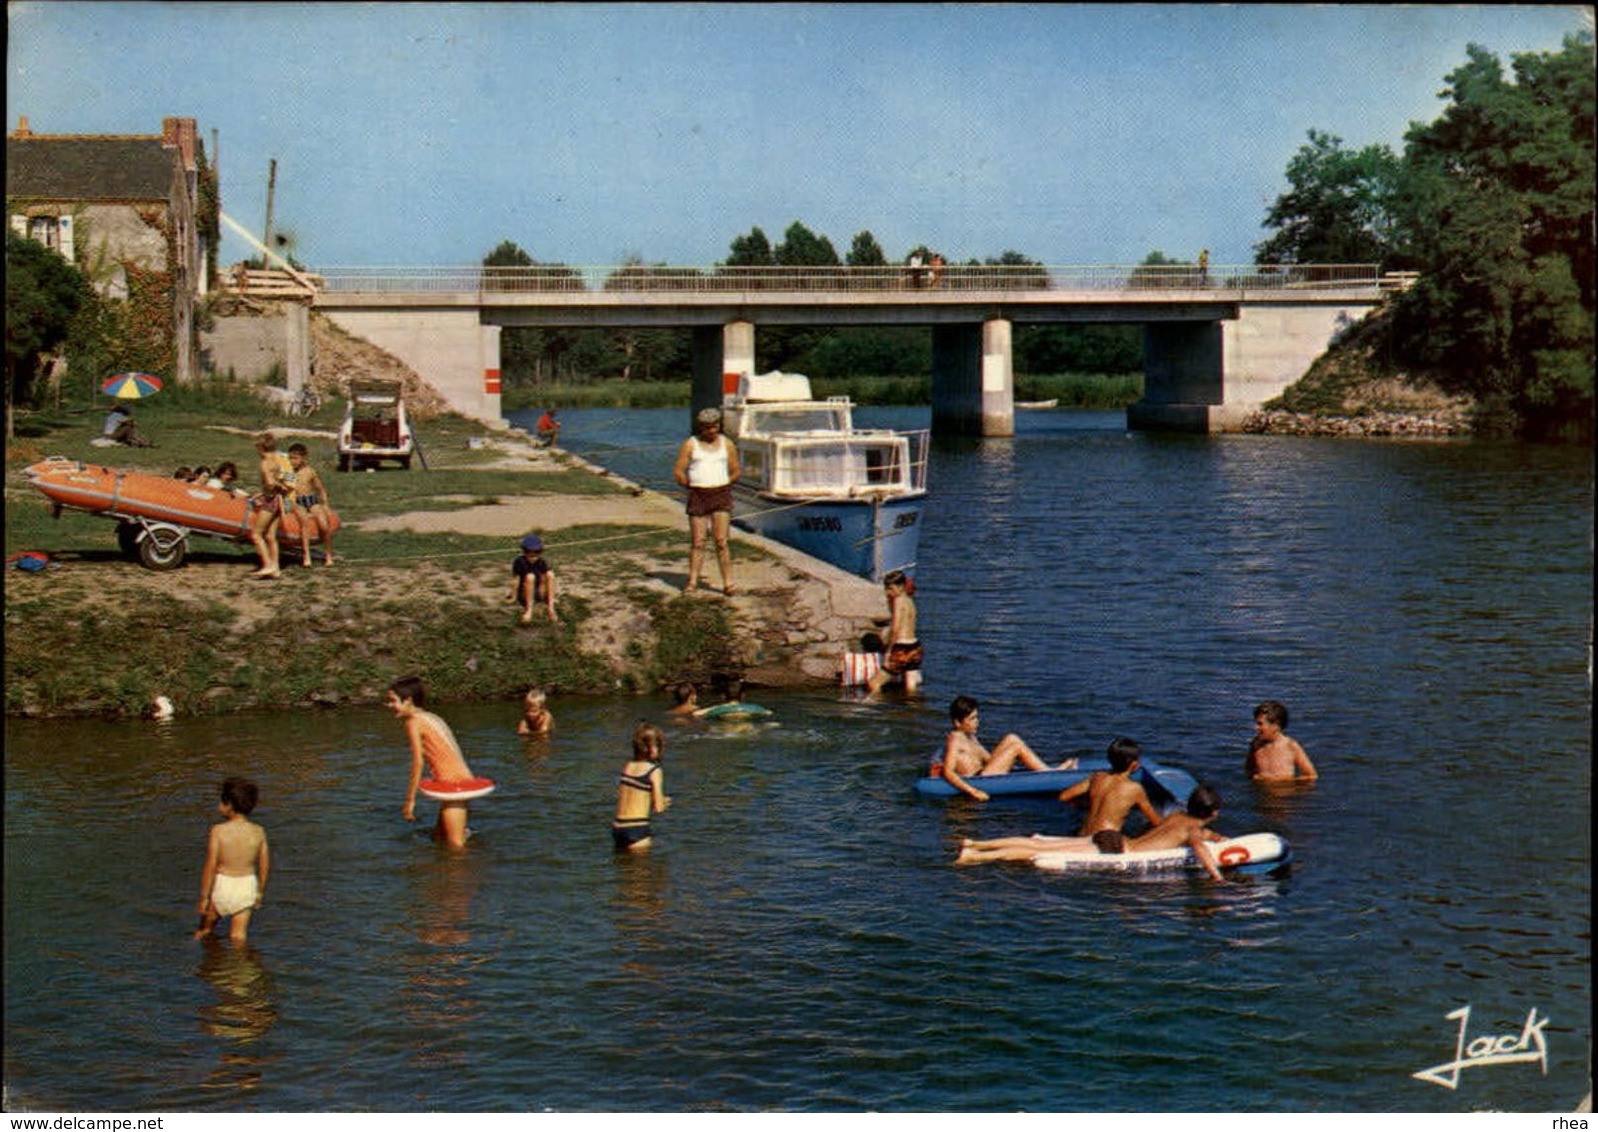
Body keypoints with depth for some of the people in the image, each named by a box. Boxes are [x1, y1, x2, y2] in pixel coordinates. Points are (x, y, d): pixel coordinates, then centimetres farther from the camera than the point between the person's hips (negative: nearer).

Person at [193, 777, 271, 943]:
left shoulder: (218, 831, -17)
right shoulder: (258, 832, -7)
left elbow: (210, 867, -16)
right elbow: (265, 867, 2)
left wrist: (204, 897, -7)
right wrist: (260, 892, 17)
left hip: (221, 886, -2)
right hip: (247, 887, 2)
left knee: (205, 929, 22)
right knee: (238, 935, 13)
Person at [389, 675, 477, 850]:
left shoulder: (413, 722, -7)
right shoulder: (432, 717, 19)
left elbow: (418, 762, -13)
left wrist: (410, 799, -11)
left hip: (452, 782, -9)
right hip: (463, 778, 9)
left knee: (455, 844, -7)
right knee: (440, 835, 19)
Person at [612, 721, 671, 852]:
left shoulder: (627, 766, 9)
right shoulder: (655, 771, -8)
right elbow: (658, 808, -10)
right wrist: (663, 803, 14)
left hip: (618, 826, 6)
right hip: (637, 830, -6)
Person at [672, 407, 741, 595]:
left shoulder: (727, 444, 7)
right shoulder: (690, 445, 3)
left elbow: (735, 473, 13)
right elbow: (678, 473, 2)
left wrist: (721, 486, 9)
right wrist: (692, 486, 7)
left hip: (721, 495, 0)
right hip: (697, 497, 0)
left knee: (721, 542, -6)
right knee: (698, 543, 1)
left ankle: (728, 583, -5)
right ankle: (692, 582, 8)